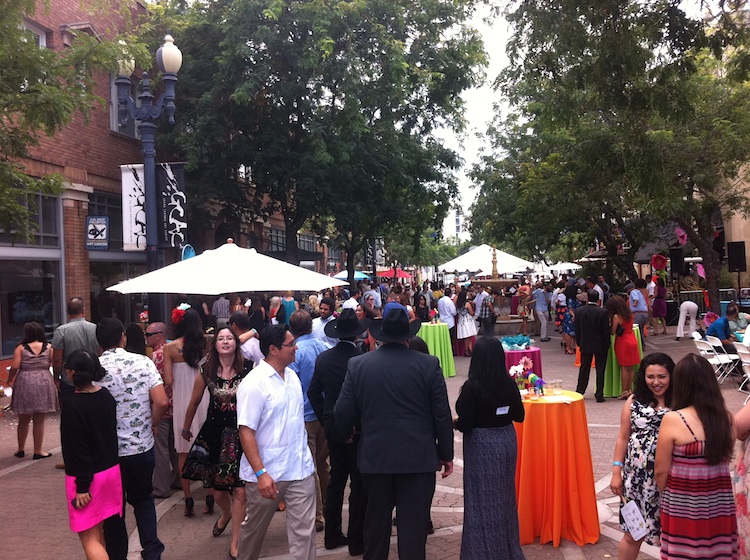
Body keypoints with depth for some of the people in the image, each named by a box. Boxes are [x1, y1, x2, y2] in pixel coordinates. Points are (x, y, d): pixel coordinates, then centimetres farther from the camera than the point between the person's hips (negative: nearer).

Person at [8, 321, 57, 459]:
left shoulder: (21, 348, -1)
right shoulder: (48, 347, 0)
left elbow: (15, 366, -9)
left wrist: (9, 379, 7)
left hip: (24, 384, 1)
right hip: (43, 383, -1)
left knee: (23, 420, 15)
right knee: (39, 421, 5)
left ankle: (21, 450, 25)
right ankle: (38, 451, 10)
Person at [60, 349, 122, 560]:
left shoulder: (73, 406, -20)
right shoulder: (106, 396, 1)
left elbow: (78, 449, -19)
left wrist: (82, 486, -15)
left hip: (88, 477, -7)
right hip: (111, 470, 7)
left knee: (89, 537, 0)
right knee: (98, 532, 21)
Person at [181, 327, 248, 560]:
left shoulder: (246, 372, -10)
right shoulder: (206, 372, -3)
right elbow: (194, 403, 11)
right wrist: (186, 428, 22)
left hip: (241, 434, -2)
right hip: (214, 434, 2)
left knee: (239, 491, -4)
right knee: (217, 490, 13)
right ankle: (226, 513, 50)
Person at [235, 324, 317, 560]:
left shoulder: (292, 376, 5)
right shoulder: (254, 383, -16)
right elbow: (246, 431, -18)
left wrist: (305, 456, 14)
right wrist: (260, 473, -22)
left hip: (300, 469, 5)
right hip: (267, 473, -5)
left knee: (304, 531, 4)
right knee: (254, 528, 17)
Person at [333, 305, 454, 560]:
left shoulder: (357, 365, -6)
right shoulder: (428, 365, -9)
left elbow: (342, 413, -1)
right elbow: (442, 415, -6)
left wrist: (343, 436, 21)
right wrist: (446, 454, 7)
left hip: (374, 456, 2)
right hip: (418, 458, -2)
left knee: (376, 521, 18)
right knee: (413, 525, 7)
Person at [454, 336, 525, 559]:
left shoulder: (472, 387, -19)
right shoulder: (509, 383, -3)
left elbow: (464, 425, -17)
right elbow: (519, 416, 8)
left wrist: (454, 421, 3)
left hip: (482, 446, -6)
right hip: (506, 441, 6)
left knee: (483, 499, 6)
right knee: (504, 496, 19)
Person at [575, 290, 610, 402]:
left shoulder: (579, 311, -6)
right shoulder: (603, 312, -14)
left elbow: (577, 329, 1)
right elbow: (606, 331, -11)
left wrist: (579, 343, 12)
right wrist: (606, 344, 1)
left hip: (585, 345, 3)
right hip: (600, 345, -3)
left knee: (584, 369, 15)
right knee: (600, 370, 5)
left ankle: (579, 392, 21)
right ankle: (599, 395, 7)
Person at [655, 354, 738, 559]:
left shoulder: (672, 420, -17)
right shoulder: (726, 418, -5)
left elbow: (661, 470, -10)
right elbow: (724, 458, 7)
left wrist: (665, 496, 8)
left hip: (684, 505, -4)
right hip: (719, 502, 4)